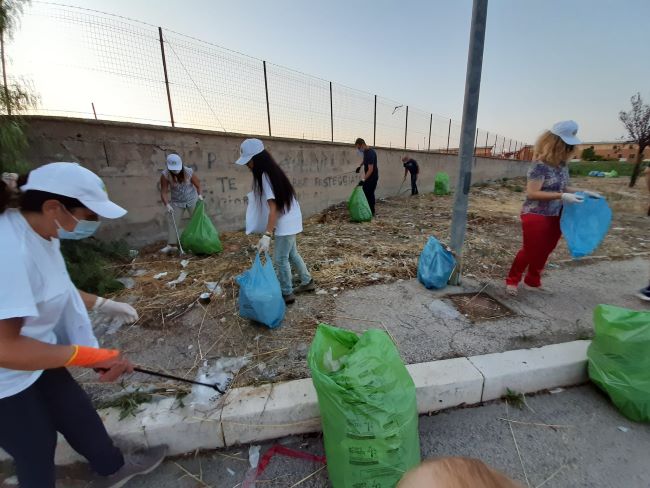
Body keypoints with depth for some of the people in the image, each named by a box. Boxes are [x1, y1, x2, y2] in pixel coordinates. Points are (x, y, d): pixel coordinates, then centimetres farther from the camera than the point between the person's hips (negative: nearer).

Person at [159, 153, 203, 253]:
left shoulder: (188, 172, -19)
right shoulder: (165, 175, -19)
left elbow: (197, 184, -5)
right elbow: (163, 192, -20)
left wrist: (199, 194, -20)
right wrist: (167, 204, -33)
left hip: (192, 200, -1)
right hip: (176, 202, 1)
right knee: (172, 222, -4)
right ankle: (172, 245, 0)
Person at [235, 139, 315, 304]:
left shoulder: (265, 176, -21)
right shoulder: (271, 171, 7)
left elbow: (273, 208, -28)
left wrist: (267, 235, -33)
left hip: (286, 223, -10)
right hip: (288, 221, 10)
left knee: (280, 259, 1)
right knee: (292, 254, 21)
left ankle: (287, 294, 15)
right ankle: (307, 282, 34)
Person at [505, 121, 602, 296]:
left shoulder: (562, 165, 5)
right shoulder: (541, 165, -18)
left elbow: (562, 187, 16)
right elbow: (531, 193, -24)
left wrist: (583, 192, 4)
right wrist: (561, 196, -27)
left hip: (555, 217, 8)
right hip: (536, 216, -8)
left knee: (544, 252, 17)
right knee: (530, 251, 1)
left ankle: (533, 282, 34)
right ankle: (512, 280, 20)